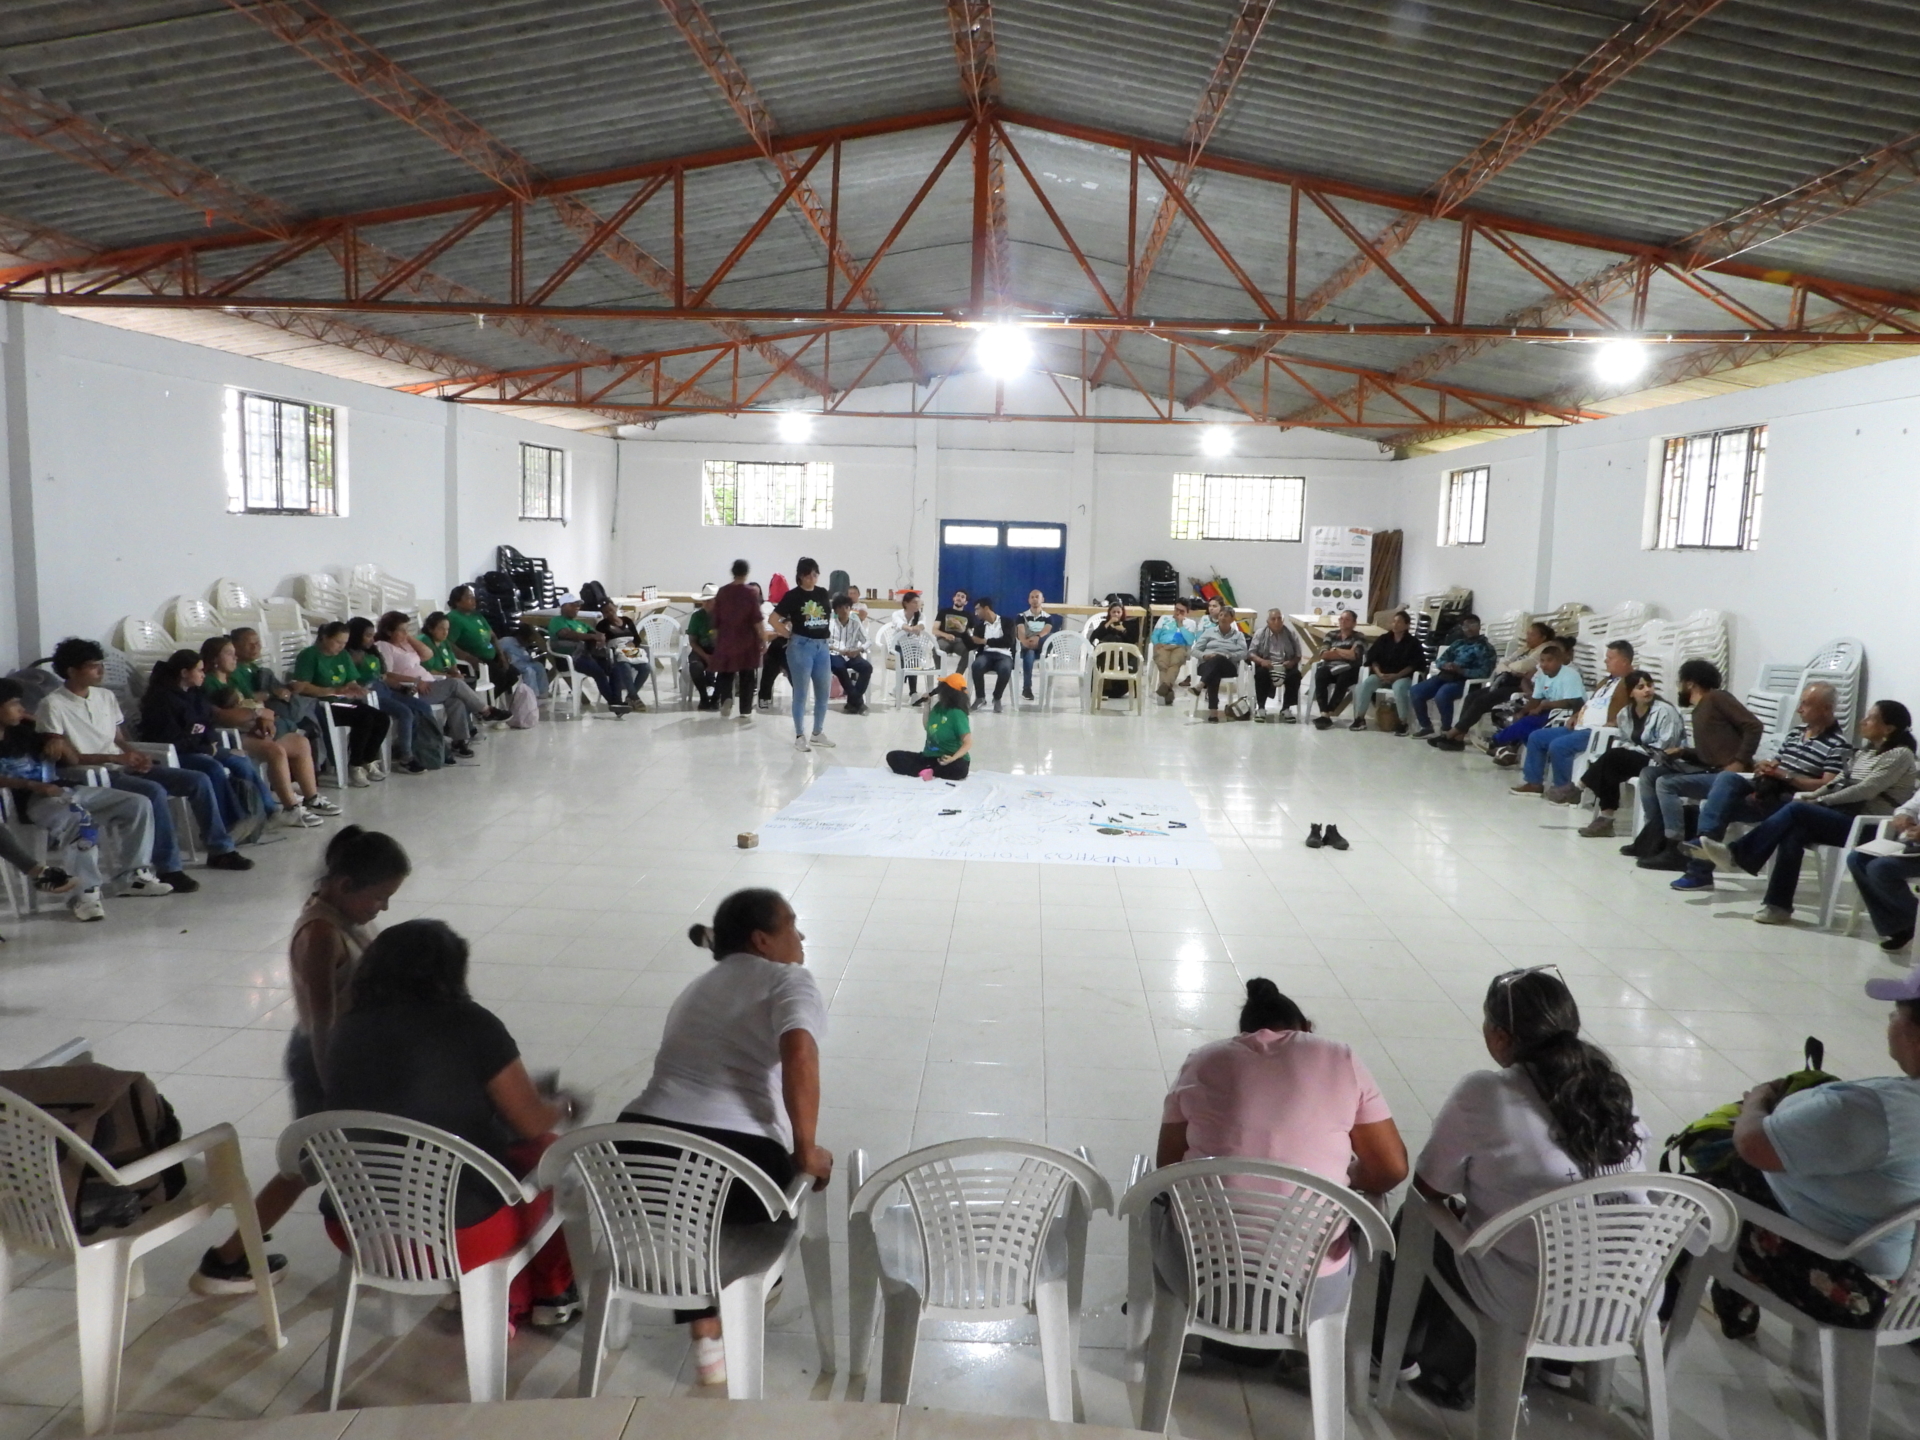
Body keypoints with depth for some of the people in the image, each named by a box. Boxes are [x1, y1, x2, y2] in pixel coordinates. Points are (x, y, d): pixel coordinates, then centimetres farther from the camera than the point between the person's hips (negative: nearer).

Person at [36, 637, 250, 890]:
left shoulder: (106, 696, 13)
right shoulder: (53, 706, -8)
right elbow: (65, 758, -13)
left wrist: (135, 755, -4)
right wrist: (113, 758, -20)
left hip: (123, 767, 8)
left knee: (198, 780, -5)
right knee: (154, 791, -35)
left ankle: (220, 850, 4)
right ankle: (168, 869, -31)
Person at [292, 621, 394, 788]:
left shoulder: (343, 656, 14)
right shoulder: (310, 655, -7)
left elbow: (352, 683, 14)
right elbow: (300, 687, -17)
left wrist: (356, 689, -13)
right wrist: (334, 691, -24)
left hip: (345, 703, 7)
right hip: (322, 705, -7)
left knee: (383, 718, -13)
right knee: (365, 719, -29)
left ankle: (368, 761, 3)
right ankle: (354, 767, -16)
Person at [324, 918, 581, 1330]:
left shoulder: (346, 1031, 1)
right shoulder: (470, 1026, -14)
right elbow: (532, 1122, -8)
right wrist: (565, 1107, 13)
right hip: (456, 1235, -5)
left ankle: (511, 1302, 33)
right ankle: (553, 1294, 38)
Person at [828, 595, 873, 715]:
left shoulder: (856, 623, 6)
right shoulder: (830, 623, 0)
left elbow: (867, 641, 6)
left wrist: (859, 650, -14)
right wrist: (838, 650, -19)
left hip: (852, 655, 3)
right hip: (835, 655, -3)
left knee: (867, 667, -25)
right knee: (839, 668, -36)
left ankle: (853, 701, -16)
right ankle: (857, 701, -23)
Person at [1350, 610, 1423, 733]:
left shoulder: (1413, 642, -1)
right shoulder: (1383, 639, 10)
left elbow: (1414, 664, -8)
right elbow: (1373, 658, 9)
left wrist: (1397, 675, -17)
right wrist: (1379, 673, -9)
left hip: (1403, 676, -4)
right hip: (1381, 675, 4)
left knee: (1399, 688, -38)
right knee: (1365, 683, -25)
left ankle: (1404, 723, -25)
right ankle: (1360, 718, -18)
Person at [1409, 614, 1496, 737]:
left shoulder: (1485, 647, 2)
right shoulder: (1458, 642, 21)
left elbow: (1483, 672, -11)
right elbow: (1439, 660, 16)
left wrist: (1460, 670, -22)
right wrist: (1445, 665, -9)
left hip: (1463, 681, -7)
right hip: (1445, 676, 7)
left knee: (1441, 695, -37)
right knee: (1415, 692, -12)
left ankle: (1446, 731, -18)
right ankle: (1426, 726, 4)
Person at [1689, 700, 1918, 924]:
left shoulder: (1900, 755, -5)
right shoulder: (1863, 753, 21)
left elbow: (1865, 790, -15)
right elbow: (1837, 784, 16)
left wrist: (1821, 801, -13)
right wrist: (1813, 796, -3)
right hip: (1845, 816, 7)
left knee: (1795, 809, -26)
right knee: (1792, 834, -24)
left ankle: (1736, 854, -24)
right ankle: (1779, 906, -27)